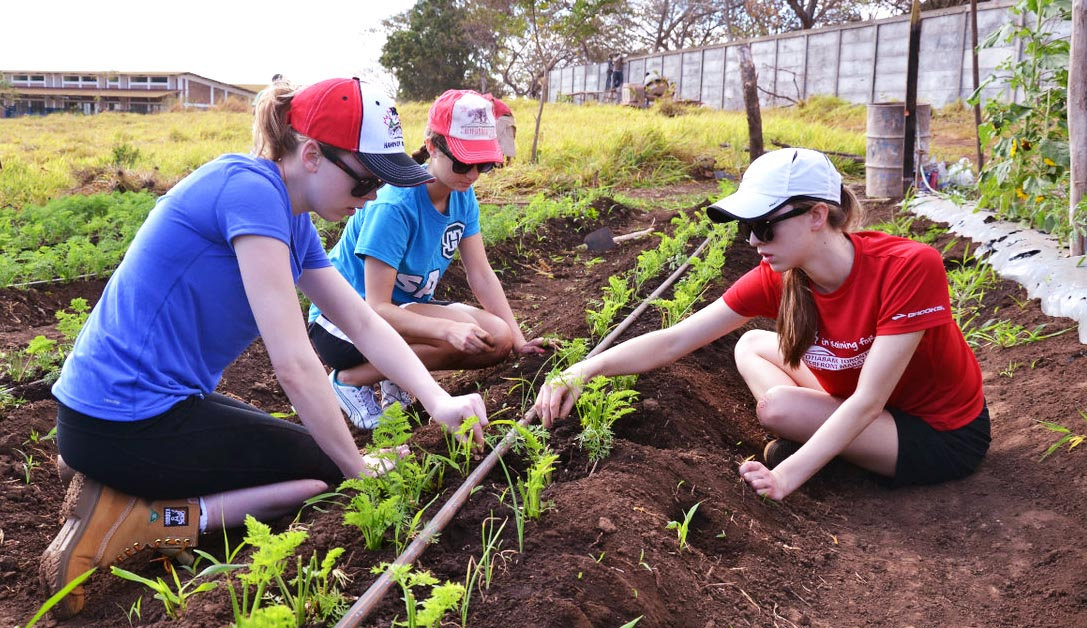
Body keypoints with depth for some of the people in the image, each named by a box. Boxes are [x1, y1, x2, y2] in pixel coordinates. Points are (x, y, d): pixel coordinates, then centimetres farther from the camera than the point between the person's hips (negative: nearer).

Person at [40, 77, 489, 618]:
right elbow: (293, 362, -25)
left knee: (301, 447, 22)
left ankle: (123, 486, 11)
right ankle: (139, 519, -7)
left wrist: (438, 401, -5)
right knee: (328, 473, -1)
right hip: (127, 423, -9)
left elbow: (364, 324, 9)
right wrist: (359, 469, -14)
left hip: (147, 401, 9)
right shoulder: (251, 191, -22)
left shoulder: (292, 220, 8)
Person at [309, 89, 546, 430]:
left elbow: (481, 275, -4)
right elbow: (378, 307, -29)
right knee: (462, 334, -30)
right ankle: (351, 379, -12)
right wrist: (448, 329, -44)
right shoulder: (394, 206, -28)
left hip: (407, 309, 7)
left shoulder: (463, 195, -6)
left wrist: (519, 341, -14)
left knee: (498, 339, -15)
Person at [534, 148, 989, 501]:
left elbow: (867, 400, -31)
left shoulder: (908, 268, -30)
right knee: (751, 346, 4)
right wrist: (585, 370, -30)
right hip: (863, 406, 6)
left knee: (776, 406, -25)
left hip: (943, 435, -6)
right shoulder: (777, 278, -13)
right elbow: (674, 340, -18)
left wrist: (787, 475, -38)